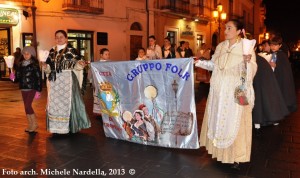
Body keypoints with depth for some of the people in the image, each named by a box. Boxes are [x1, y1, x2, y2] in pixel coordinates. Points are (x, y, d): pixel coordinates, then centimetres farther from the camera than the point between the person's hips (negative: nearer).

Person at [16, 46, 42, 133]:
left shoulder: (35, 64, -7)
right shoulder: (21, 64, 9)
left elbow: (39, 77, -9)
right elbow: (19, 76, 12)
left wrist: (38, 90, -13)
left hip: (32, 88, -6)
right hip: (23, 88, 6)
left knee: (28, 105, -11)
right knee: (27, 106, 9)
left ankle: (34, 124, 5)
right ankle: (30, 125, 19)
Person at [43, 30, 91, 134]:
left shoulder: (71, 50, -3)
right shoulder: (52, 51, 13)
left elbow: (76, 65, -8)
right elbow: (49, 67, 15)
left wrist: (80, 64, -29)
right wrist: (45, 66, -6)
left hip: (67, 80, -5)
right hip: (54, 81, 5)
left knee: (67, 102, -2)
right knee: (54, 103, 7)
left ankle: (69, 126, 8)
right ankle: (56, 126, 18)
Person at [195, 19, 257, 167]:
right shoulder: (220, 46, 9)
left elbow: (251, 70, -14)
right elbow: (214, 65, 13)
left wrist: (248, 61, -33)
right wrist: (199, 62, 7)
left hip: (235, 92, -5)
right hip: (219, 90, 6)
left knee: (234, 123, -1)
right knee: (218, 119, 12)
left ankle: (235, 155, 12)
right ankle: (219, 149, 29)